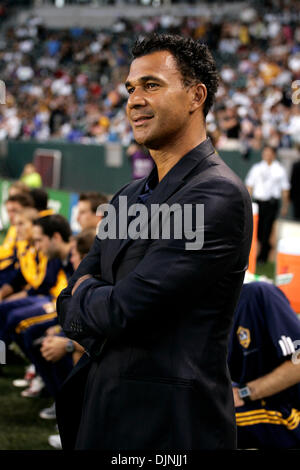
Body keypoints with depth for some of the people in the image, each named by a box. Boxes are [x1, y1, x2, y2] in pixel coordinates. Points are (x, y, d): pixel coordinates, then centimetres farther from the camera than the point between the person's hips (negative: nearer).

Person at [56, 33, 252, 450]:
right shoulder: (127, 197, 11)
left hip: (171, 428, -8)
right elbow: (69, 311, 10)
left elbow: (122, 310, -21)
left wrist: (85, 293, -1)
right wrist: (102, 299, -11)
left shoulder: (219, 195, -18)